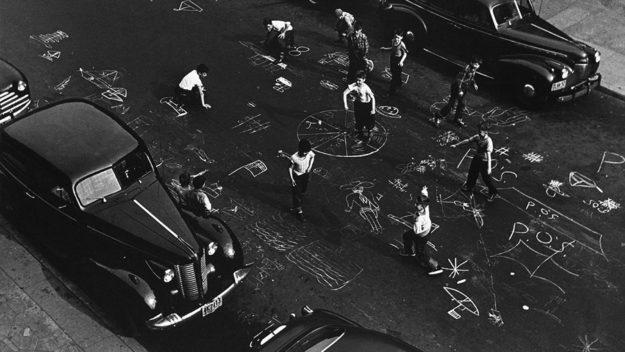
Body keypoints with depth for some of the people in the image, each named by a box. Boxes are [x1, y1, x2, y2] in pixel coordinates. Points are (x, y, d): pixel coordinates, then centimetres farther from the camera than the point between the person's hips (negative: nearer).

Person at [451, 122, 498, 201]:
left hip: (484, 162, -7)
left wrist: (489, 167, -46)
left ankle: (493, 193, 30)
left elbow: (488, 154, -39)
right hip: (477, 158, 7)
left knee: (486, 178, 6)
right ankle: (469, 186, 51)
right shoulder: (477, 137, -10)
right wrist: (456, 145, 8)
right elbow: (467, 140, 2)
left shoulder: (488, 141, -31)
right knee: (472, 173, 24)